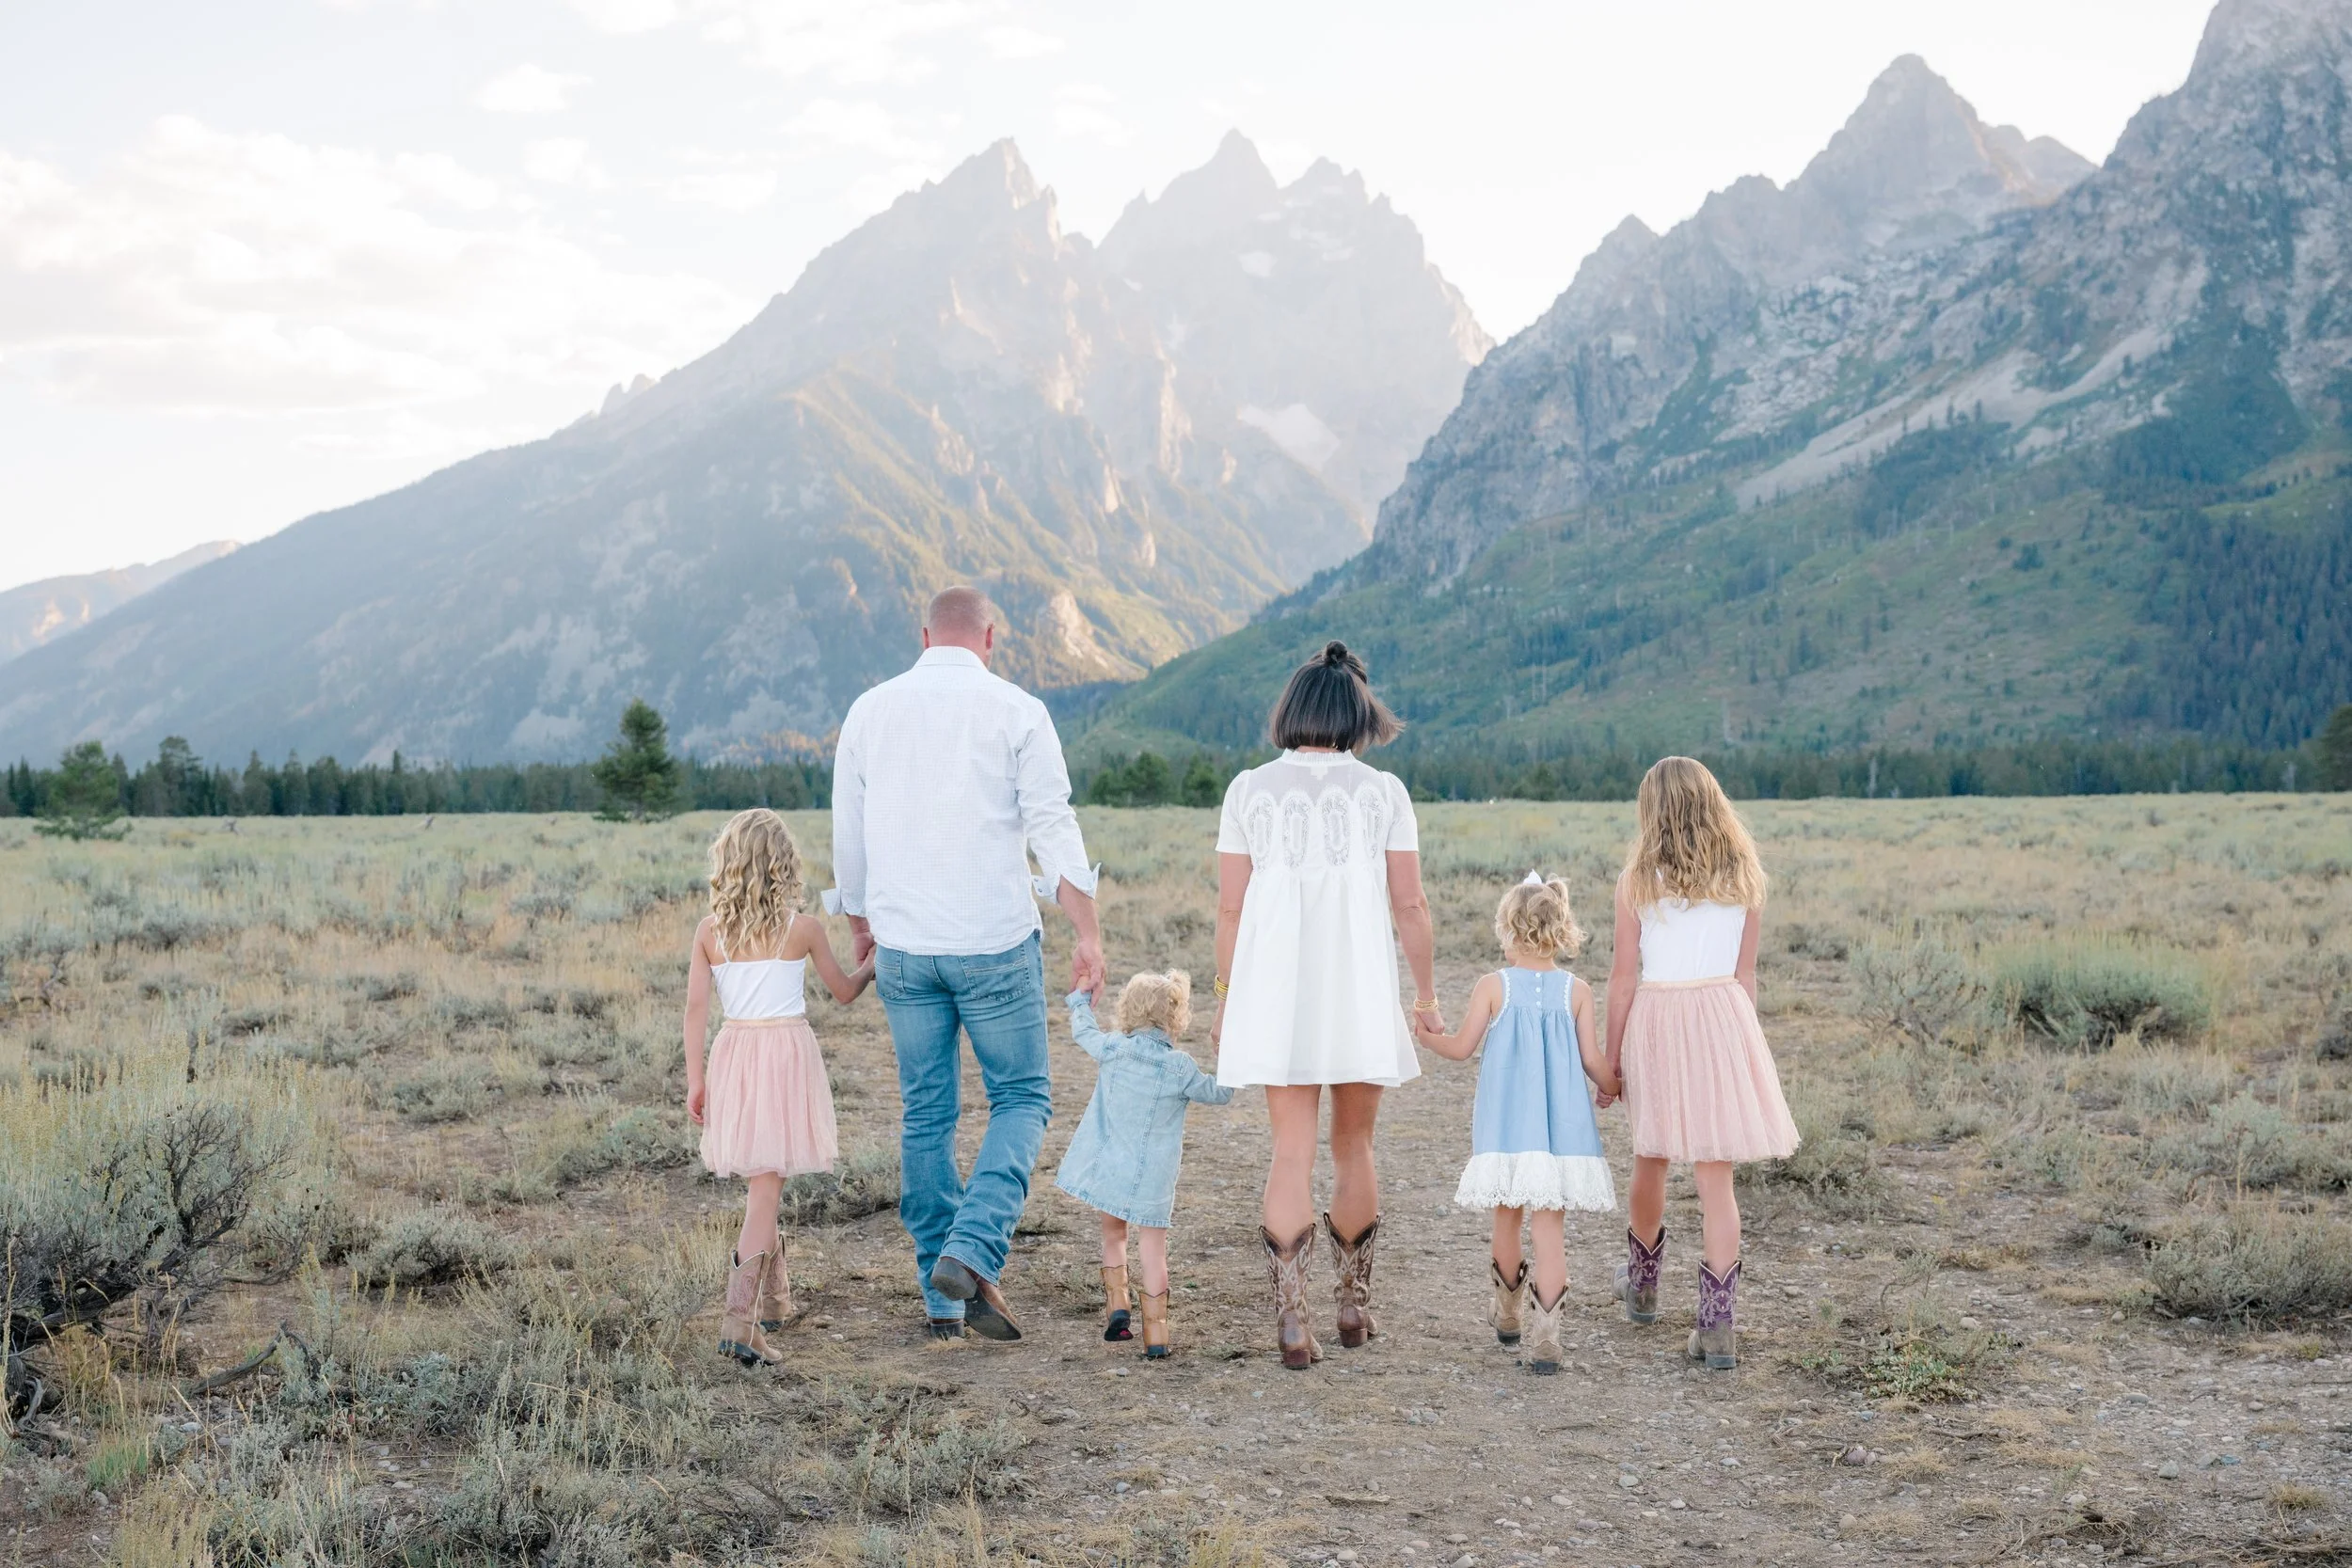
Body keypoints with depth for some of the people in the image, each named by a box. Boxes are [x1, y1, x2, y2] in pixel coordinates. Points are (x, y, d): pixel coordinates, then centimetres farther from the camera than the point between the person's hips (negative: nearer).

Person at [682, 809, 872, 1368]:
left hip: (734, 1054, 4)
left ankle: (771, 1302, 33)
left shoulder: (709, 930, 1)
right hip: (787, 1052, -4)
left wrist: (695, 1080, 4)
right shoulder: (803, 928, -4)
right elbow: (844, 992, 8)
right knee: (765, 1188, -7)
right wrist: (871, 968, 29)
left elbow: (696, 1008, -2)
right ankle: (741, 1318, -16)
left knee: (760, 1184, 19)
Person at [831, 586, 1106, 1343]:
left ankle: (944, 1296, 15)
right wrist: (1088, 935, -5)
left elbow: (848, 836, 11)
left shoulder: (870, 710, 6)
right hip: (994, 941, -3)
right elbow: (1053, 829, -8)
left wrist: (861, 930, 25)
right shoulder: (1015, 711, -4)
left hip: (903, 946, 3)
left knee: (925, 1114, 12)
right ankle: (973, 1250, -10)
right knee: (1021, 1098, 10)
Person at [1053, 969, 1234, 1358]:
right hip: (1151, 1176, -2)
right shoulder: (1180, 1068, -10)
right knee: (1152, 1243, 2)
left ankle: (1117, 1308, 9)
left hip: (1106, 1165, 2)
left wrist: (1080, 1000, 35)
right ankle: (1155, 1333, 0)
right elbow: (1220, 1093, 3)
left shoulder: (1113, 1049, -4)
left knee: (1113, 1234, 20)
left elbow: (1083, 1031, 16)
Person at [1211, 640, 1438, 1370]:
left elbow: (1230, 907, 0)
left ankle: (1292, 1322, -4)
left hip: (1276, 992, 0)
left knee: (1292, 1154, 3)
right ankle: (1354, 1306, 25)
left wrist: (1225, 998, 9)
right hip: (1361, 992, 0)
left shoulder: (1250, 790, 0)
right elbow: (1409, 906, -1)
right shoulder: (1383, 791, -1)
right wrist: (1426, 993, 9)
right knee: (1354, 1148, 14)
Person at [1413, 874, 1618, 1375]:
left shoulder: (1492, 986, -5)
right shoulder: (1577, 991, -1)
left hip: (1506, 1123, 0)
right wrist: (1613, 1089, 23)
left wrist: (1426, 1035, 21)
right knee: (1550, 1223, 1)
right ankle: (1544, 1334, -6)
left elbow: (1462, 1048, 1)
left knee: (1507, 1216, 16)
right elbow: (1593, 1061, 1)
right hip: (1561, 1125, 0)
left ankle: (1508, 1312, 35)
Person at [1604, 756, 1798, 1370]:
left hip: (1656, 1020, -1)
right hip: (1723, 1017, 1)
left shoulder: (1639, 877, -5)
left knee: (1651, 1159, 19)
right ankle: (1718, 1325, -4)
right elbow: (1745, 973, 6)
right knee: (1716, 1175, 2)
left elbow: (1623, 973, -5)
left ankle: (1642, 1285, 40)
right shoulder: (1743, 877, 2)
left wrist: (1611, 1055, 2)